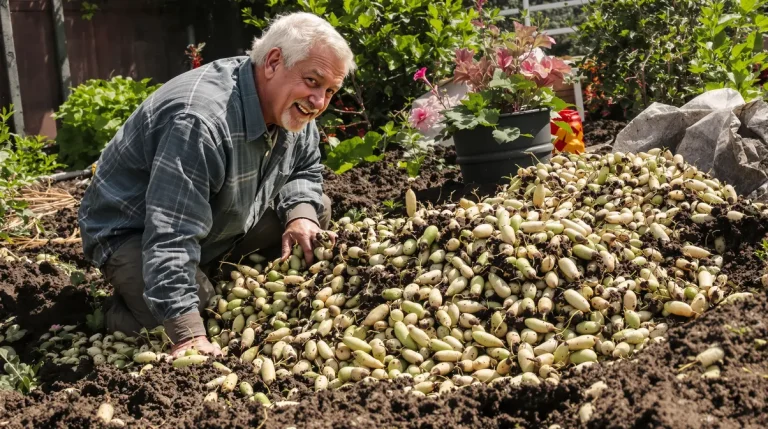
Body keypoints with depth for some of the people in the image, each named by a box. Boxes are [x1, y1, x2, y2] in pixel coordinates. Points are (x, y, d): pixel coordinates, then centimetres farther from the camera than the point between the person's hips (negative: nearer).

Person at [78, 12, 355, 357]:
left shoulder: (292, 108, -10)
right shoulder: (200, 122, -38)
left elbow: (305, 170, 8)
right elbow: (171, 237, -42)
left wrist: (300, 215, -16)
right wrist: (190, 336, -47)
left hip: (222, 224, 8)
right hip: (133, 233, -8)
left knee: (317, 209, -1)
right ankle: (120, 314, 1)